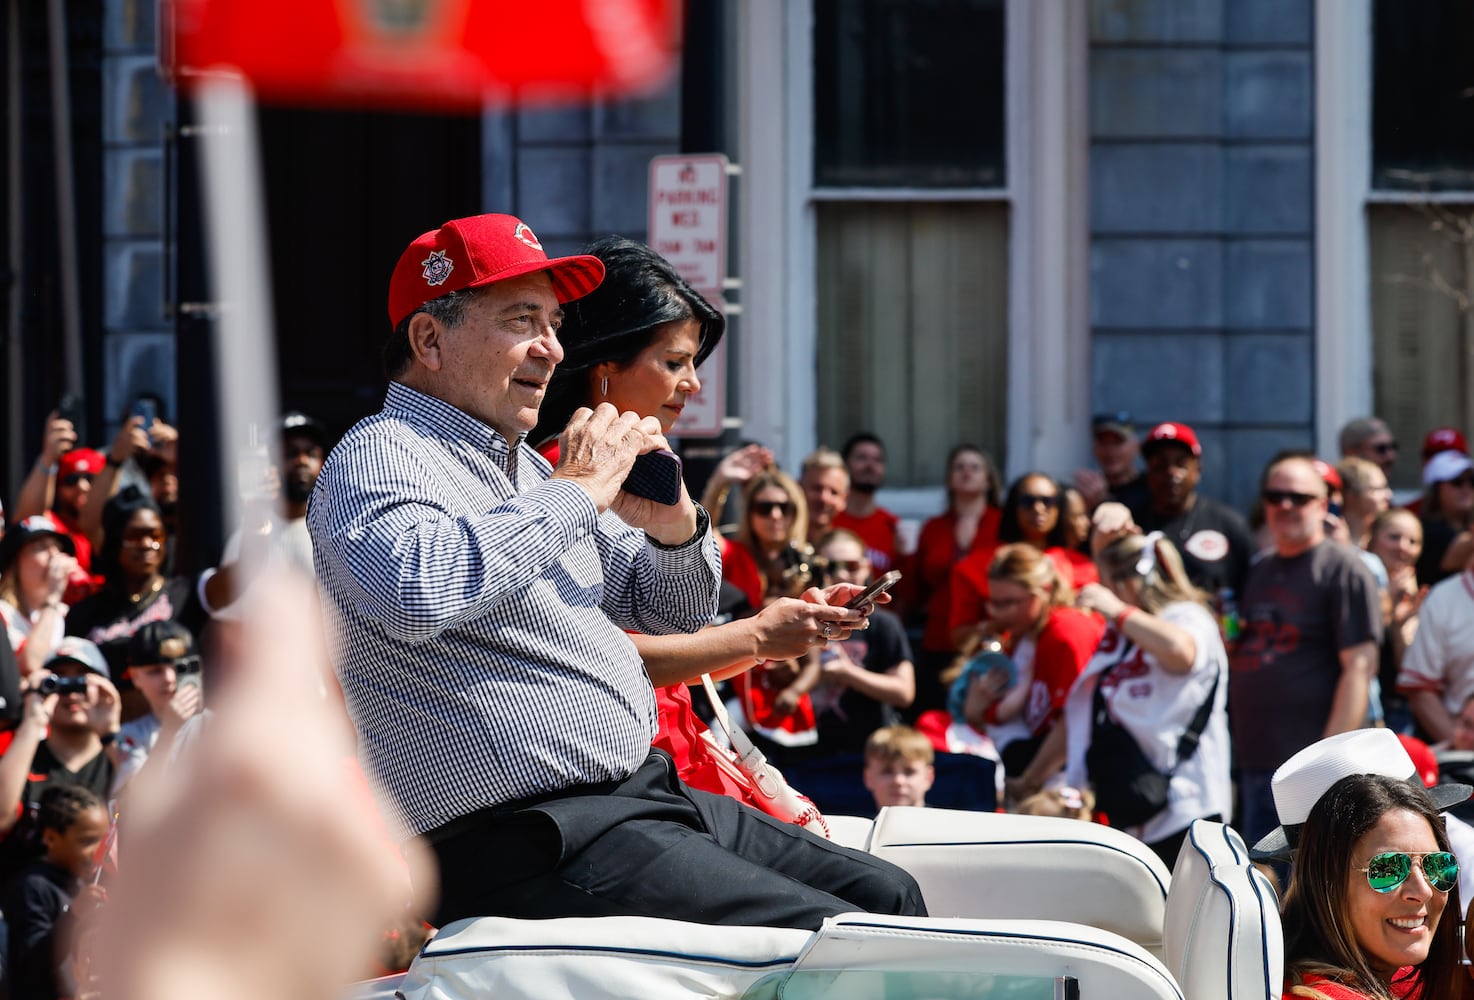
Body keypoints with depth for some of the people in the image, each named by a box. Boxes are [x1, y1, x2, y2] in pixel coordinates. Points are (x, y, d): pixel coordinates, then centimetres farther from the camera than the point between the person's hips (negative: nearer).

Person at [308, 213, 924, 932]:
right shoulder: (377, 458, -8)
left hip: (645, 790, 9)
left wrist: (674, 526, 4)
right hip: (519, 839, -9)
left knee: (887, 893, 5)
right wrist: (578, 490, -20)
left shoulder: (525, 466, 20)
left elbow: (674, 613, 28)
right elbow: (418, 591, -33)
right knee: (835, 939, -20)